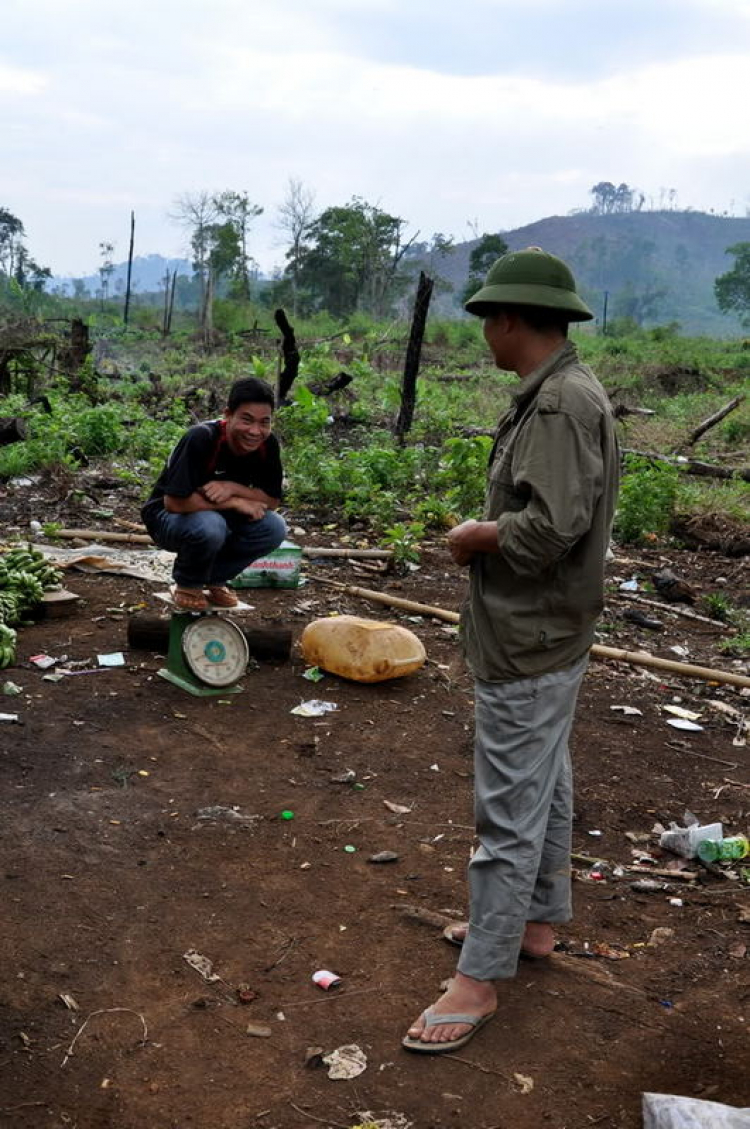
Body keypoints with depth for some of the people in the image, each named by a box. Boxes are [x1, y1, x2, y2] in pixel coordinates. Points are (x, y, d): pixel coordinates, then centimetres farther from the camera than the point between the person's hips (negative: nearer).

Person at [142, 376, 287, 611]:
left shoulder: (268, 444, -14)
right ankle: (187, 586, -6)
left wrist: (232, 488, -29)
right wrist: (235, 502, -28)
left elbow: (272, 501, -11)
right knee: (209, 526, -38)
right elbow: (174, 501, -33)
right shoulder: (201, 439, -30)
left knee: (275, 528, -19)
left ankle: (214, 579, 4)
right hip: (167, 517, -5)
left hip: (219, 516, 5)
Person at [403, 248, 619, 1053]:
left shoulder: (562, 402, -22)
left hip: (528, 645, -10)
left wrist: (476, 537, -14)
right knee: (544, 785, 21)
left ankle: (480, 976, 10)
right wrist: (491, 530, 1)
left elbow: (552, 526, -30)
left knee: (509, 808, -1)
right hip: (545, 634, 10)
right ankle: (535, 919, 39)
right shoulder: (555, 393, 9)